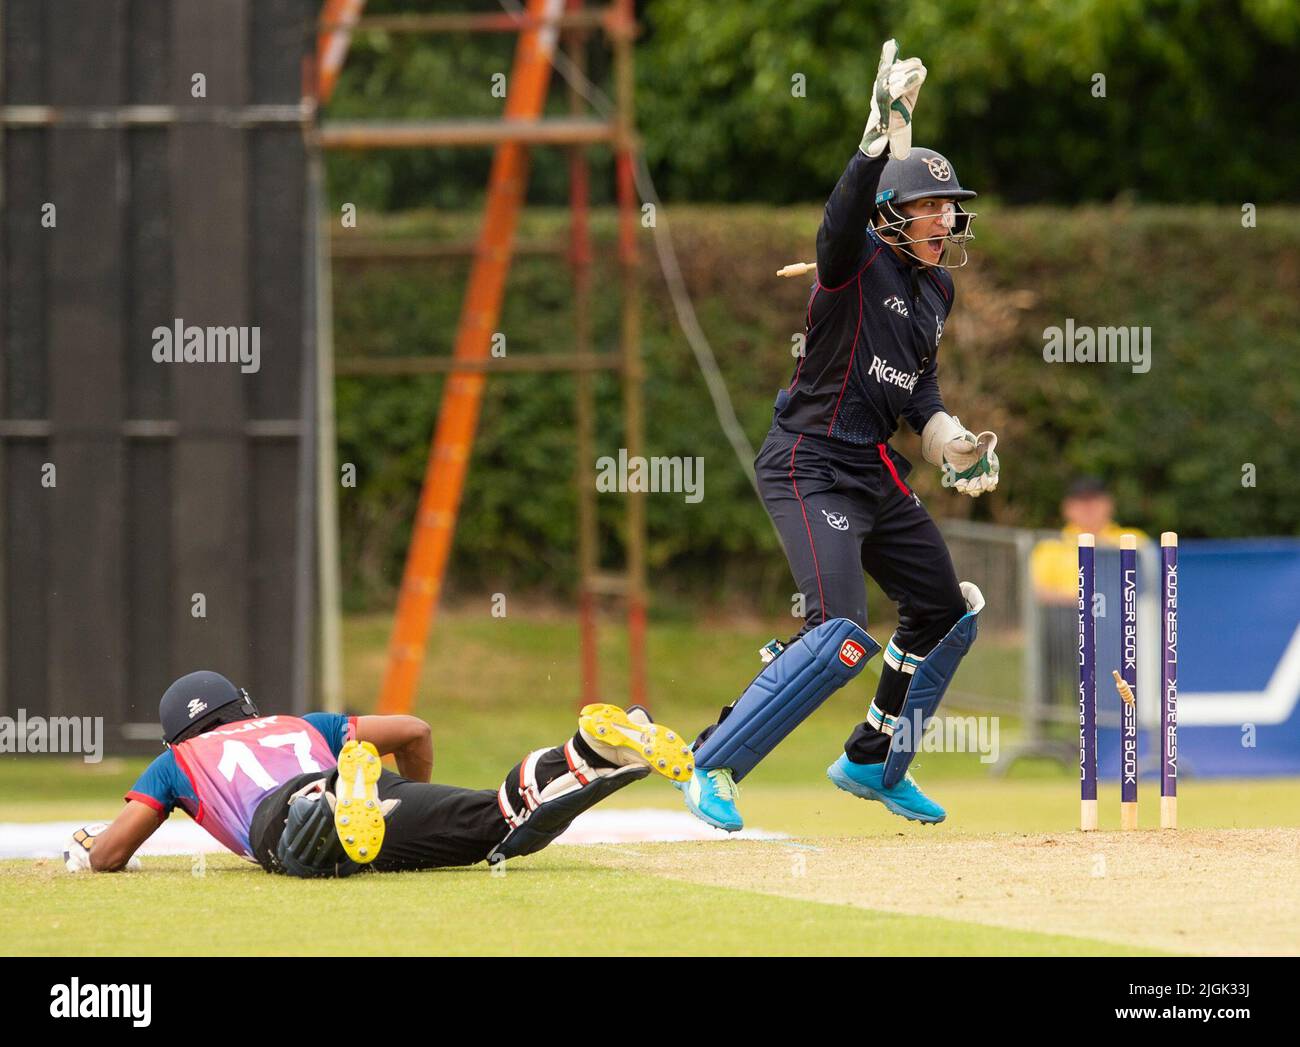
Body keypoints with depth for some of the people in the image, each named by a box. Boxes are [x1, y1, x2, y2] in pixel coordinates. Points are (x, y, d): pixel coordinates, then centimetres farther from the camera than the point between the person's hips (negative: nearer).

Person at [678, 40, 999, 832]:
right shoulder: (859, 262, -12)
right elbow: (847, 212, -35)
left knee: (947, 613, 17)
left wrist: (951, 441, -1)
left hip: (877, 472, 9)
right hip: (811, 466, -9)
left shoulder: (938, 289, 13)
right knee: (842, 636, -23)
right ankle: (713, 764, -13)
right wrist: (887, 130, -49)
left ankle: (874, 763, 35)